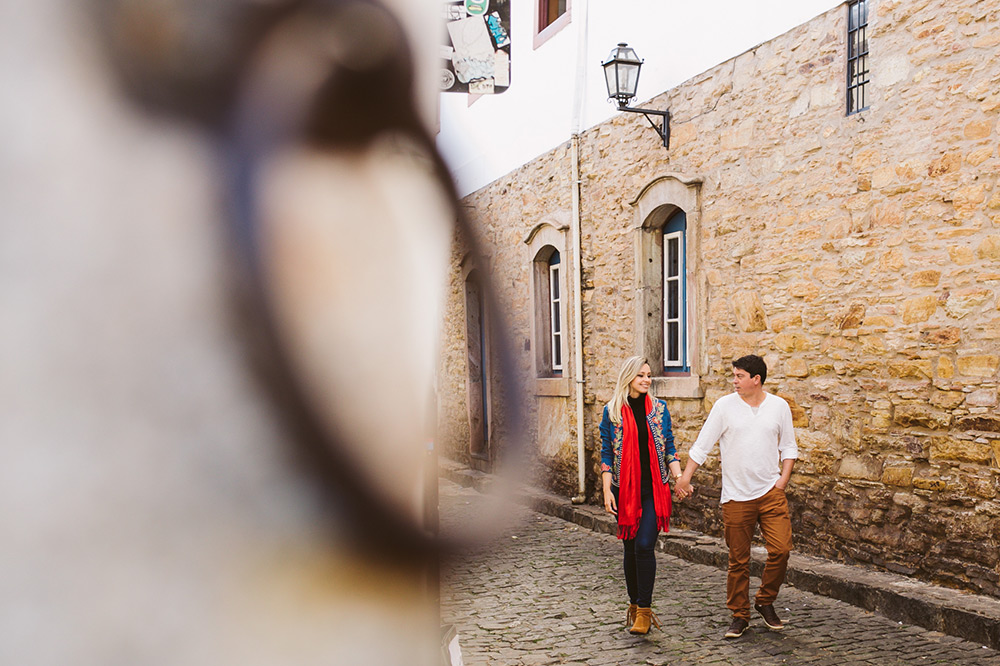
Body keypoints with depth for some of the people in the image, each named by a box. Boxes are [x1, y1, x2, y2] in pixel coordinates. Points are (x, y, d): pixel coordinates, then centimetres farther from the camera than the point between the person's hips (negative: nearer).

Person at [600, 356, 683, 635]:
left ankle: (644, 610, -3)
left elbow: (669, 447, 10)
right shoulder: (612, 411, 1)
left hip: (654, 489, 0)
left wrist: (679, 476, -4)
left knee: (645, 545, -11)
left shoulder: (659, 408, 6)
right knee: (630, 548, 7)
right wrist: (607, 490, -5)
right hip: (625, 489, 0)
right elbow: (606, 453, 2)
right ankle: (634, 603, 25)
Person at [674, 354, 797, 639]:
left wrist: (783, 479, 1)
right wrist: (686, 476, -7)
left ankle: (765, 602, 17)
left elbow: (788, 447, 13)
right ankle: (740, 616, 19)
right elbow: (702, 445, 0)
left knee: (781, 549, -8)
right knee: (738, 559, 4)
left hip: (771, 492, 1)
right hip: (736, 496, -1)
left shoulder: (779, 406, 4)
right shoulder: (724, 406, -1)